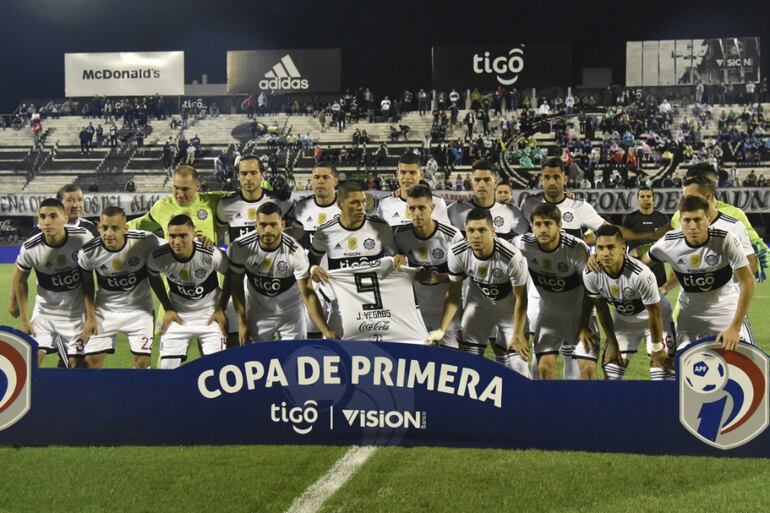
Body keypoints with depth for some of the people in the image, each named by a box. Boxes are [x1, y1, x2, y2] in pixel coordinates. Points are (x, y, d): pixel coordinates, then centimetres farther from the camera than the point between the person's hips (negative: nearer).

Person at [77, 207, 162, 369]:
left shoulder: (145, 241, -23)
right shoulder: (88, 252, -17)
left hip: (139, 309, -1)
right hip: (105, 310, 1)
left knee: (142, 361, -3)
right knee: (92, 360, 0)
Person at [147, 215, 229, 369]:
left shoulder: (211, 255, -27)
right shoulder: (158, 257, -21)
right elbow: (154, 278, 4)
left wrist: (221, 309, -5)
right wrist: (167, 309, 3)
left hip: (210, 313, -2)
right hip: (177, 315, 2)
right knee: (167, 366, -1)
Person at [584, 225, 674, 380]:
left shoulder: (640, 273, -37)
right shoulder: (590, 274, -23)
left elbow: (654, 312, -24)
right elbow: (601, 309, -6)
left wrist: (657, 349, -14)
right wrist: (612, 343, 0)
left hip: (653, 321, -4)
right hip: (623, 321, 4)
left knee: (662, 372, -10)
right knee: (611, 371, 3)